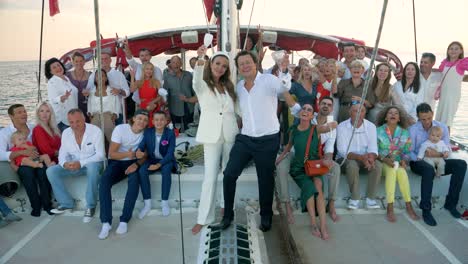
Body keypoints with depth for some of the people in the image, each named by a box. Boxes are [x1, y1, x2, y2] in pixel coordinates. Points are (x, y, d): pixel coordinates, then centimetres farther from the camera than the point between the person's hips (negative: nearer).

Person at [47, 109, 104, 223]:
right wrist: (65, 163, -24)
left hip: (92, 163, -5)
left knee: (92, 168, -40)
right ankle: (66, 203, -2)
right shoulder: (66, 133, -1)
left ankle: (91, 205, -22)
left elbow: (100, 154, -19)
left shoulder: (95, 131, -16)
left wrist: (81, 163, -30)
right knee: (51, 171, -15)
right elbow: (63, 153, 1)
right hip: (74, 165, 5)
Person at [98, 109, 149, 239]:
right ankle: (106, 222, -24)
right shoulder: (120, 129, -11)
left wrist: (136, 164, -23)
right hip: (116, 162, 0)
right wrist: (127, 154, -33)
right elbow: (111, 154, -13)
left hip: (133, 162, 1)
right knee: (104, 181, -30)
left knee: (134, 181, -33)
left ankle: (124, 220, -25)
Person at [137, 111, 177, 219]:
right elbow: (141, 146, -9)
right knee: (142, 171, -27)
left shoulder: (170, 133, -14)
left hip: (166, 160, -2)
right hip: (152, 159, 3)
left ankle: (165, 202, -19)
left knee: (166, 170, -34)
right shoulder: (147, 132, -5)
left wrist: (159, 164, -31)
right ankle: (147, 204, -17)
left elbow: (170, 153, -18)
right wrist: (138, 151, -35)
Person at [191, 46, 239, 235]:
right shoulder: (203, 85, 0)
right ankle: (204, 218, 2)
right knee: (210, 177, -7)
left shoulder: (229, 87, 13)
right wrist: (200, 59, -43)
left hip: (230, 134, 4)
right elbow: (197, 80, -25)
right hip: (212, 135, -4)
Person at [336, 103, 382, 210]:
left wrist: (371, 157, -34)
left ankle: (370, 199, -17)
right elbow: (343, 151, -19)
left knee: (378, 165, -25)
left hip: (364, 158, 3)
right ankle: (354, 199, -20)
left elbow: (373, 148, -9)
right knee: (352, 165, -35)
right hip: (346, 158, -3)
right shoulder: (342, 127, -12)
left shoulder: (371, 126, -2)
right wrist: (361, 157, -34)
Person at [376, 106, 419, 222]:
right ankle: (390, 208, -33)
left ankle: (408, 206, -25)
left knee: (401, 171, -32)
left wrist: (404, 161, -12)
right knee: (392, 170, -34)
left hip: (398, 163, 2)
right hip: (382, 162, -2)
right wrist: (384, 159, -20)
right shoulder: (378, 131, -2)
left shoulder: (404, 133, 7)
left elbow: (407, 152, 8)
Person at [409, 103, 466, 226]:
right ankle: (426, 210, -29)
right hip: (419, 162, -4)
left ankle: (450, 203, -12)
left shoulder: (442, 127, 4)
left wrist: (437, 154, -21)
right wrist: (419, 159, -27)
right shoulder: (413, 129, -5)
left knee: (461, 164, -21)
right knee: (429, 169, -38)